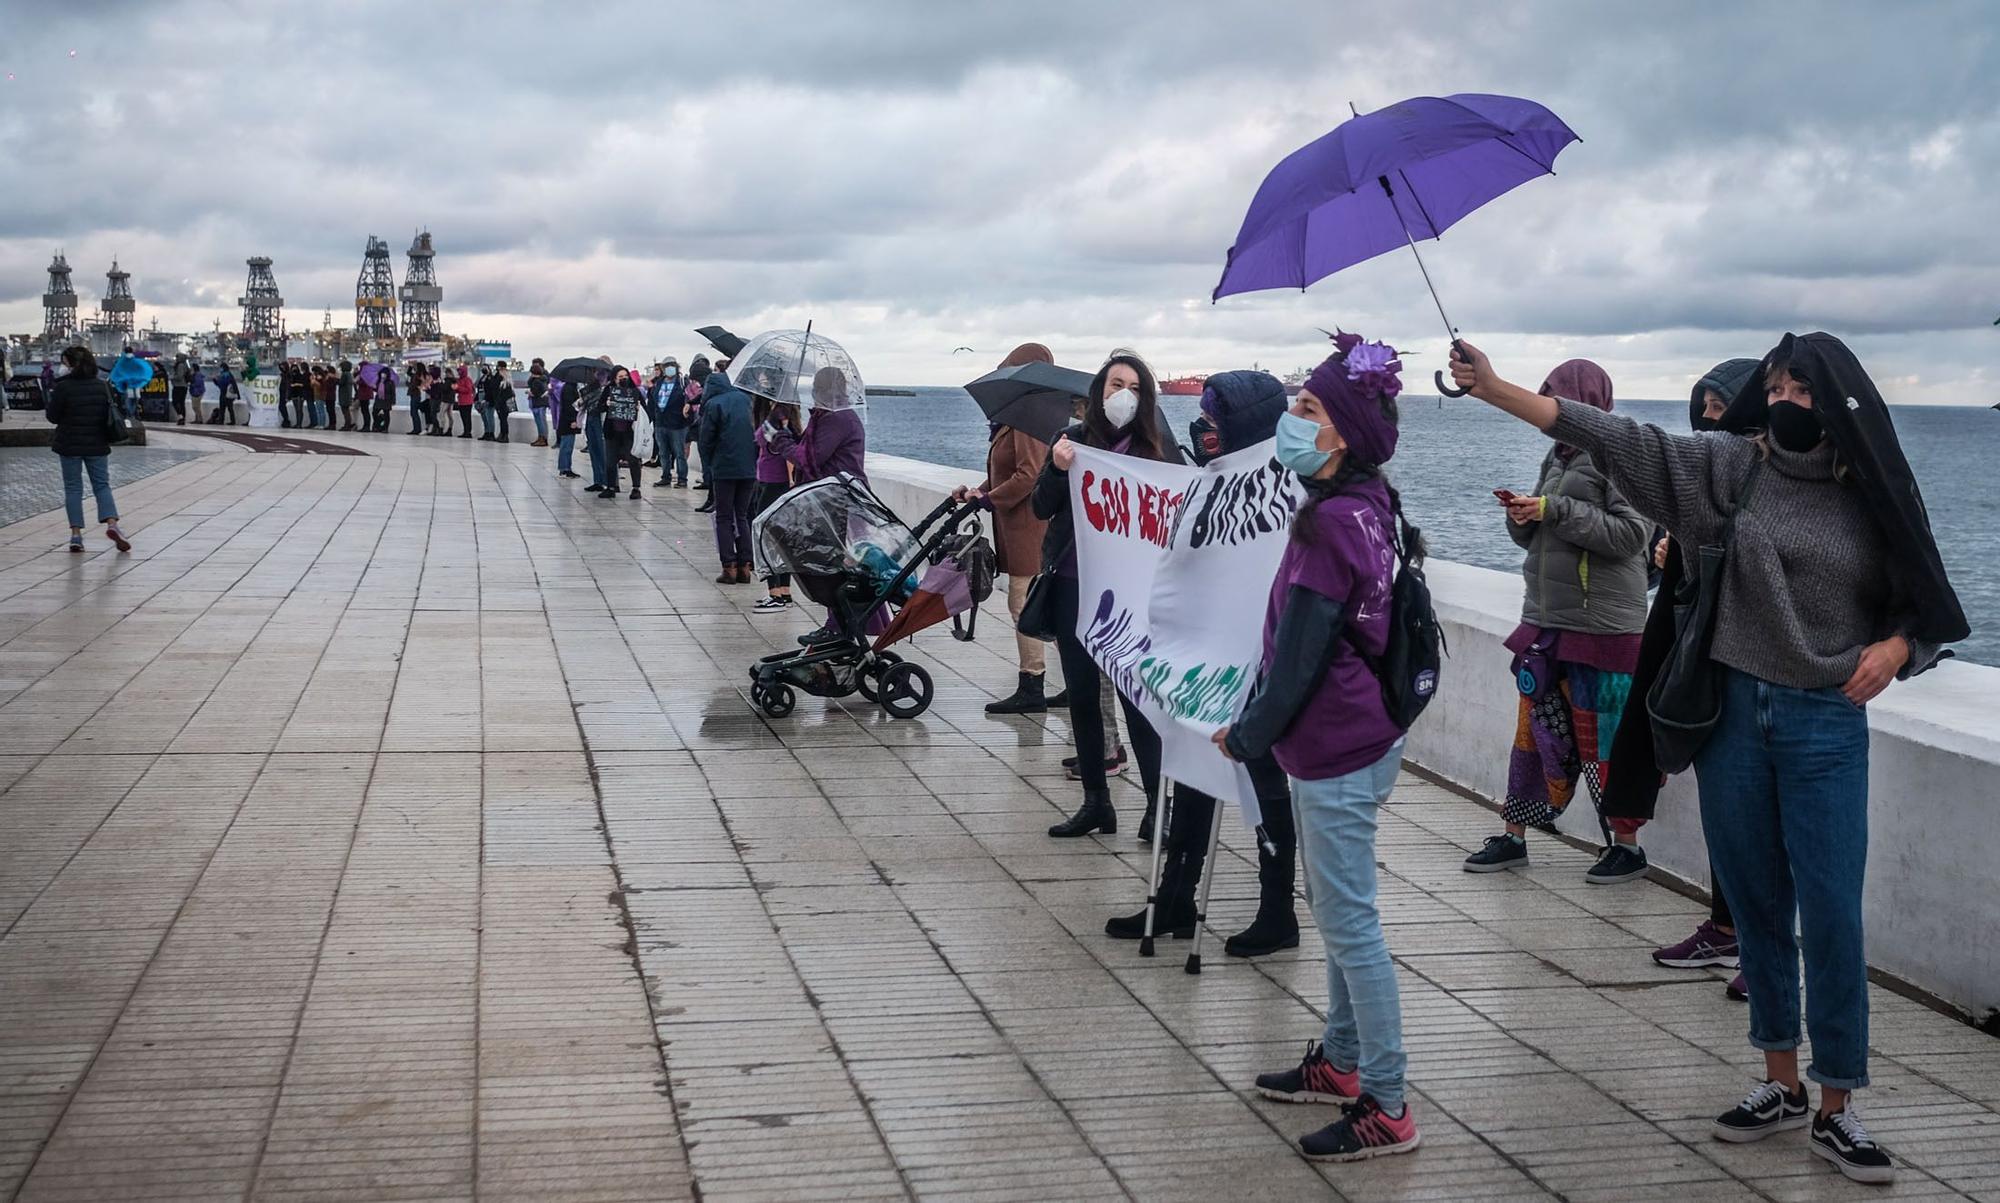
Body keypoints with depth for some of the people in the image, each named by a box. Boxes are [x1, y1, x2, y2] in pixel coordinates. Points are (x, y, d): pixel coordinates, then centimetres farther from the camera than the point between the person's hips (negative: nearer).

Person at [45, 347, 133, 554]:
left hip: (70, 445, -3)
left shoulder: (63, 387, -13)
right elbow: (113, 414, 6)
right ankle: (112, 523, -14)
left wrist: (47, 406, 12)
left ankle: (76, 534, 2)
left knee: (72, 488, 6)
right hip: (97, 445, 3)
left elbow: (53, 416, -7)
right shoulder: (103, 386, -1)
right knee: (102, 485, 8)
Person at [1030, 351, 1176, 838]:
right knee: (1081, 693, 9)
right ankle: (1095, 801, 19)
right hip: (1074, 585, 4)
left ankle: (1160, 802, -2)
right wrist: (1057, 469, -13)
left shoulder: (1159, 447, 0)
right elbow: (1042, 508, 4)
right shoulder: (1073, 440, 7)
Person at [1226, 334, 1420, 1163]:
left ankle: (1387, 1108, 2)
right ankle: (1342, 1062, 33)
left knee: (1349, 920, -4)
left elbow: (1299, 655, -19)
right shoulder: (1367, 507, 9)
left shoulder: (1332, 522, -20)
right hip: (1351, 740, 10)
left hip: (1335, 752, -10)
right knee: (1338, 911, 20)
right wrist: (1259, 724, 15)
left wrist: (1248, 736, -6)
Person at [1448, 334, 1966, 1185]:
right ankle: (1780, 1085, 23)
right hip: (1733, 711, 2)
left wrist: (1892, 650, -14)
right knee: (1757, 908, 10)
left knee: (1830, 917, -4)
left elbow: (1924, 608, 9)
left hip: (1826, 725, -2)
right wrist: (1496, 391, -13)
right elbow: (1617, 440, -6)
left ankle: (1835, 1110, 7)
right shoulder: (1736, 467, 0)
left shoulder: (1873, 497, 0)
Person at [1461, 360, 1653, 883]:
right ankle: (1513, 837, 18)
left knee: (1599, 737, -1)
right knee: (1532, 728, 10)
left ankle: (1627, 846, 12)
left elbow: (1632, 533, -20)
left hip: (1601, 625, -8)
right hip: (1545, 621, 8)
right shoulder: (1559, 456, 15)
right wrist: (1521, 515, 0)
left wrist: (1556, 510, -20)